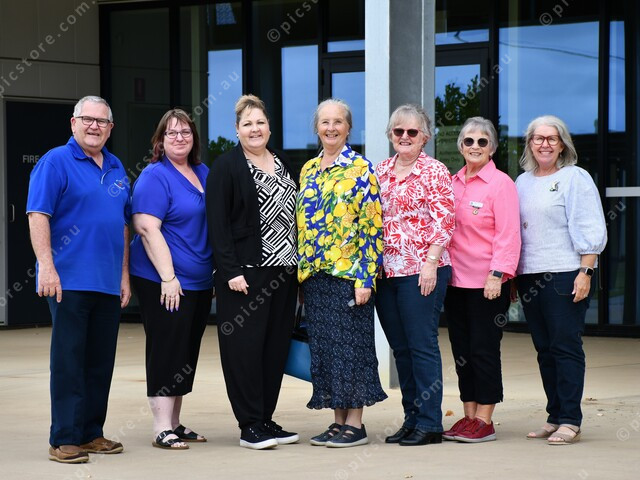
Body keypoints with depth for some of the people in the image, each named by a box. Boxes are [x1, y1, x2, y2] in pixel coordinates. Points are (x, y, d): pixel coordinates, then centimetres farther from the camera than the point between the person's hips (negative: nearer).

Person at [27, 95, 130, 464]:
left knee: (101, 362, 9)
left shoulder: (117, 169, 16)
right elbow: (38, 216, -12)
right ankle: (64, 439, -2)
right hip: (70, 280, -6)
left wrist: (125, 274, 15)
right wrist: (46, 266, -20)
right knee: (69, 360, -6)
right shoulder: (56, 162, -4)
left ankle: (91, 433, 18)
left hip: (109, 283, 7)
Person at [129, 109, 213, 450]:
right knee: (166, 351, -6)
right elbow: (147, 229, -18)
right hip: (164, 281, -8)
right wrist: (168, 277, -22)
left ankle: (175, 424, 19)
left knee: (186, 356, 11)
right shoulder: (154, 177, -10)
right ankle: (162, 429, -3)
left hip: (200, 282, 8)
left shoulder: (203, 173, 13)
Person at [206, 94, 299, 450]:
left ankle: (265, 419, 16)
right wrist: (230, 271, -17)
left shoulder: (283, 163, 15)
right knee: (245, 347, -5)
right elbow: (218, 224, -10)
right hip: (245, 273, -6)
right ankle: (250, 426, 1)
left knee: (276, 347, 7)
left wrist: (299, 265, 12)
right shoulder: (225, 167, -4)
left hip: (284, 271, 6)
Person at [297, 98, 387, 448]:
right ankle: (338, 420, 14)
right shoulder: (308, 170, 13)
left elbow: (371, 226, -10)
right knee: (323, 346, 7)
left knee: (350, 344, -4)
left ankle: (355, 424, 2)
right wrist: (301, 271, 13)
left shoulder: (360, 169, -5)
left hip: (348, 272, -6)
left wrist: (365, 277, -16)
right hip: (314, 274, 6)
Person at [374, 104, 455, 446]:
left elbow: (444, 221, -9)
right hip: (385, 271, 6)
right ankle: (411, 418, 16)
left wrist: (430, 262, -17)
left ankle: (430, 423, 0)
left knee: (422, 345, -5)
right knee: (400, 348, 9)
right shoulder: (380, 171, 13)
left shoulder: (435, 171, -4)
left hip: (422, 270, -6)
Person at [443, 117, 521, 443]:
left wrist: (497, 274, -19)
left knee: (484, 350, -3)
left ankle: (484, 421, 3)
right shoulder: (452, 183, 13)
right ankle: (469, 416, 16)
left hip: (486, 282, -6)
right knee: (461, 350, 9)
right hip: (455, 279, 6)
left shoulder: (500, 183, -6)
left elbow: (508, 235, -11)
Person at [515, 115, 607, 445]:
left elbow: (591, 231, -6)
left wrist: (585, 272, -14)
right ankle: (554, 417, 13)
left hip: (565, 275, -6)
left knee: (566, 346, -7)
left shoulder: (575, 178, -2)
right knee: (544, 349, 7)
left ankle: (570, 421, -5)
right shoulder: (522, 183, 16)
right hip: (529, 277, 6)